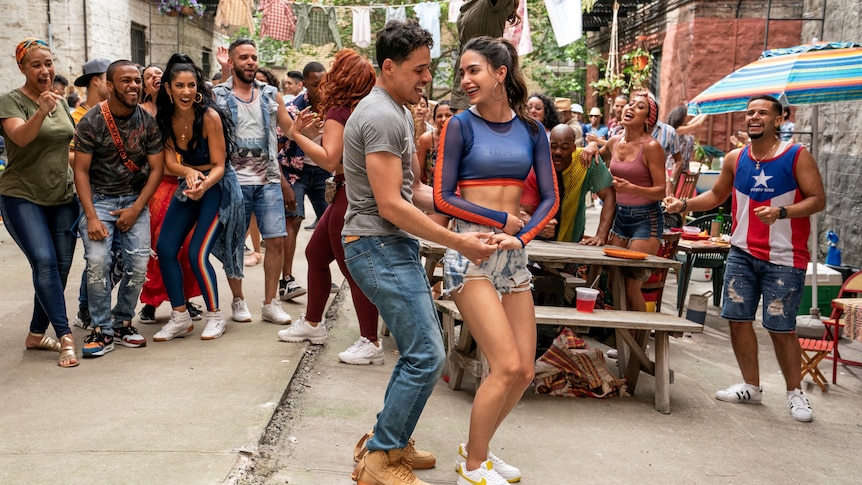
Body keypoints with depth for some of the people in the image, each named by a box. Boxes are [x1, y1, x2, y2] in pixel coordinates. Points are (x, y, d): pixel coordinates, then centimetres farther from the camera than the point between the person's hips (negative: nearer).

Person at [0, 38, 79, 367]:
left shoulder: (60, 102, 12)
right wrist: (41, 111, -43)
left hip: (62, 197, 6)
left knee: (61, 266, 3)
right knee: (44, 262, -19)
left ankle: (37, 334, 16)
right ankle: (65, 337, -16)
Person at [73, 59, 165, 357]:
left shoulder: (147, 122, -2)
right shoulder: (91, 122, -8)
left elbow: (156, 169, 0)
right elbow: (81, 171, -7)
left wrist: (136, 209, -8)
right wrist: (91, 217, -16)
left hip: (134, 199, 2)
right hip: (98, 197, -2)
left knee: (139, 263, -10)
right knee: (97, 261, -17)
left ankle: (122, 322, 10)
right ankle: (102, 330, -3)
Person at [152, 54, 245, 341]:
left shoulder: (209, 116, -21)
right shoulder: (166, 117, -5)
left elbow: (218, 166, -18)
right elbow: (170, 161, -8)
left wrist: (204, 185, -38)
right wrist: (189, 173, -30)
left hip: (218, 187, -6)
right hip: (187, 186, 6)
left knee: (197, 254, -13)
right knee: (165, 249, -2)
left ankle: (215, 317, 8)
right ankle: (180, 317, 12)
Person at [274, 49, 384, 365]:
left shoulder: (339, 112, -15)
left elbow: (329, 160, -24)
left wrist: (296, 133, -19)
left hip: (350, 197, -10)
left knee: (353, 270, -4)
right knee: (315, 254, 20)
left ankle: (370, 343, 2)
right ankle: (312, 324, 33)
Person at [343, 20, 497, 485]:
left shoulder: (399, 112, 17)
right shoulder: (382, 116, -16)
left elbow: (415, 190, 18)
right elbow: (391, 205, -21)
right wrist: (457, 242, -17)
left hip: (396, 245, 11)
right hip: (379, 246, -11)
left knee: (421, 350, 16)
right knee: (426, 357, -10)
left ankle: (390, 442, 28)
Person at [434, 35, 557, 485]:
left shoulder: (531, 128, 8)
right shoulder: (461, 125, -2)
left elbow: (550, 198, 5)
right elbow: (442, 198, -6)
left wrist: (521, 236, -12)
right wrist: (503, 220, -8)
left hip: (514, 254, 5)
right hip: (470, 251, -5)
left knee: (524, 373, 4)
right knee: (507, 365, -12)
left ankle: (476, 449, 26)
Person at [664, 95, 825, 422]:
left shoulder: (797, 156, -6)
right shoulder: (735, 159, 7)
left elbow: (818, 199, -9)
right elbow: (717, 195, 19)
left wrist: (781, 212, -24)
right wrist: (684, 204, 4)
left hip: (784, 259, -4)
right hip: (742, 254, 5)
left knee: (781, 328, -1)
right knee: (738, 319, 5)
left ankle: (795, 393, 19)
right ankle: (751, 387, 22)